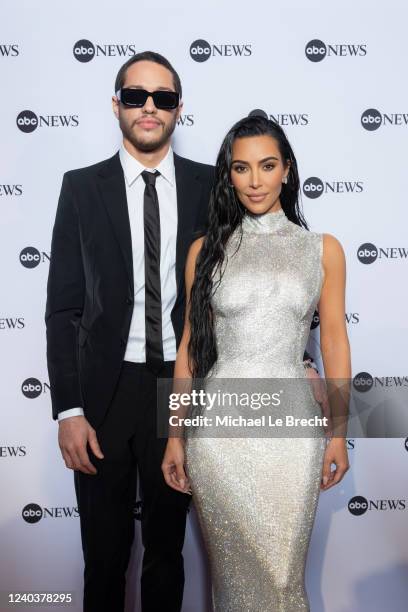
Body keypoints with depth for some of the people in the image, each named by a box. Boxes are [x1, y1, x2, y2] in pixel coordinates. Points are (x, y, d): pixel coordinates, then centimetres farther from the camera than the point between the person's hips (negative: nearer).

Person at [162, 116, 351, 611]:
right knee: (231, 566, 10)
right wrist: (175, 436, 5)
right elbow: (191, 345, 5)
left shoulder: (323, 248, 4)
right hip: (217, 425, 1)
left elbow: (334, 339, 5)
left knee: (282, 568, 6)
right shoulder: (207, 249, 4)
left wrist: (338, 433, 3)